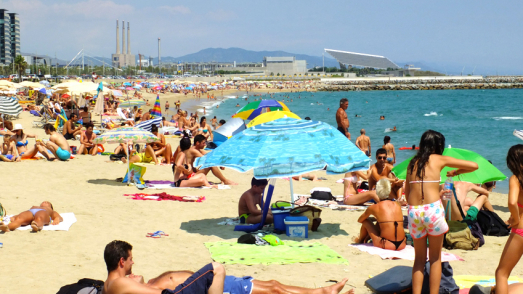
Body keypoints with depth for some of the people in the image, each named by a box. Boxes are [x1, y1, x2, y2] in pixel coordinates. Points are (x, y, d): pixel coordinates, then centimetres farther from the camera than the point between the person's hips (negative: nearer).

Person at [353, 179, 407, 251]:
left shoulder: (374, 207, -1)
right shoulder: (397, 205, 10)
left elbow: (360, 220, 18)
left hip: (387, 245, -5)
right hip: (402, 245, 5)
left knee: (365, 221, 16)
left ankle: (360, 240, 44)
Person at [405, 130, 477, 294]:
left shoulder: (412, 163, 14)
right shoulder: (439, 159, 3)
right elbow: (474, 166, 6)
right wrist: (455, 172, 22)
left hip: (413, 211, 3)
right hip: (433, 209, -3)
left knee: (419, 259, 16)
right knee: (435, 259, 10)